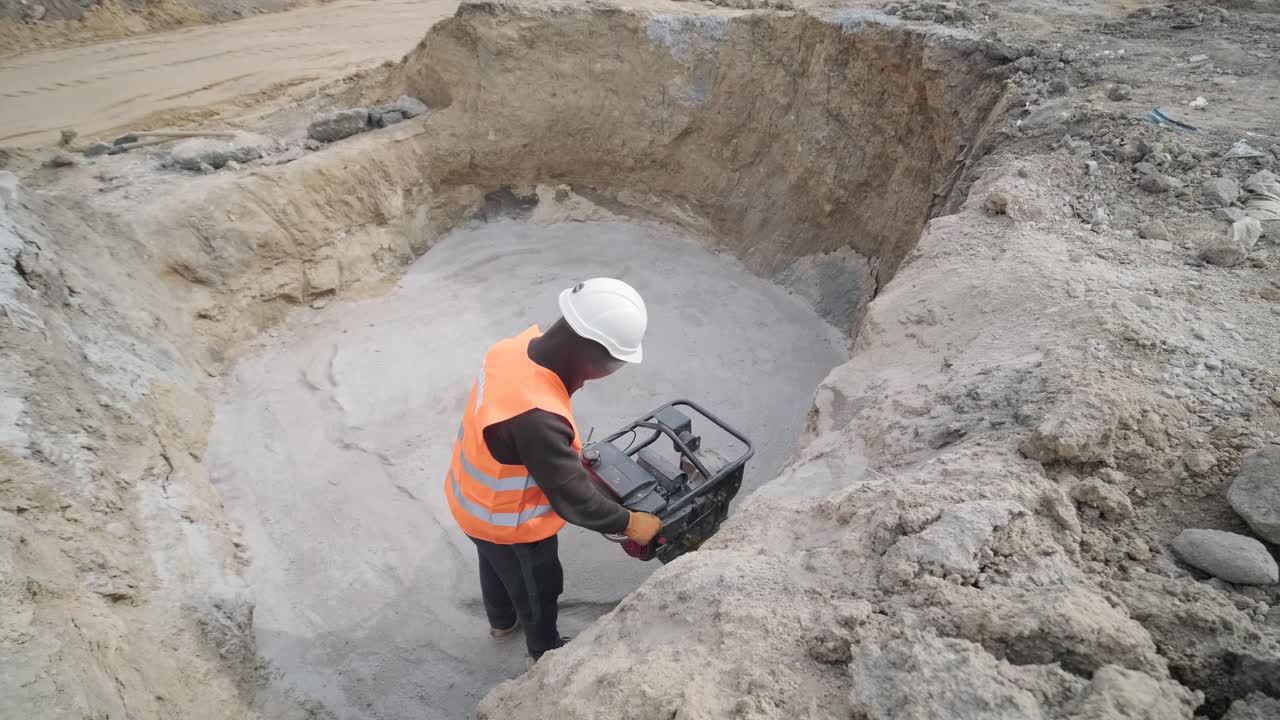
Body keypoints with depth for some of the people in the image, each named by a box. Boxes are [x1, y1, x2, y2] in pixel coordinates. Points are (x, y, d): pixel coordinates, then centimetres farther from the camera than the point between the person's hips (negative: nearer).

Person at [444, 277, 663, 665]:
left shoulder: (518, 347, -18)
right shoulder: (537, 418, -44)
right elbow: (573, 498, -30)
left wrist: (570, 454, 9)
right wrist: (629, 523, -16)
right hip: (509, 522, -7)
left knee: (496, 565, 35)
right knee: (538, 590, 24)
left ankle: (502, 620, 65)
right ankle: (544, 652, 54)